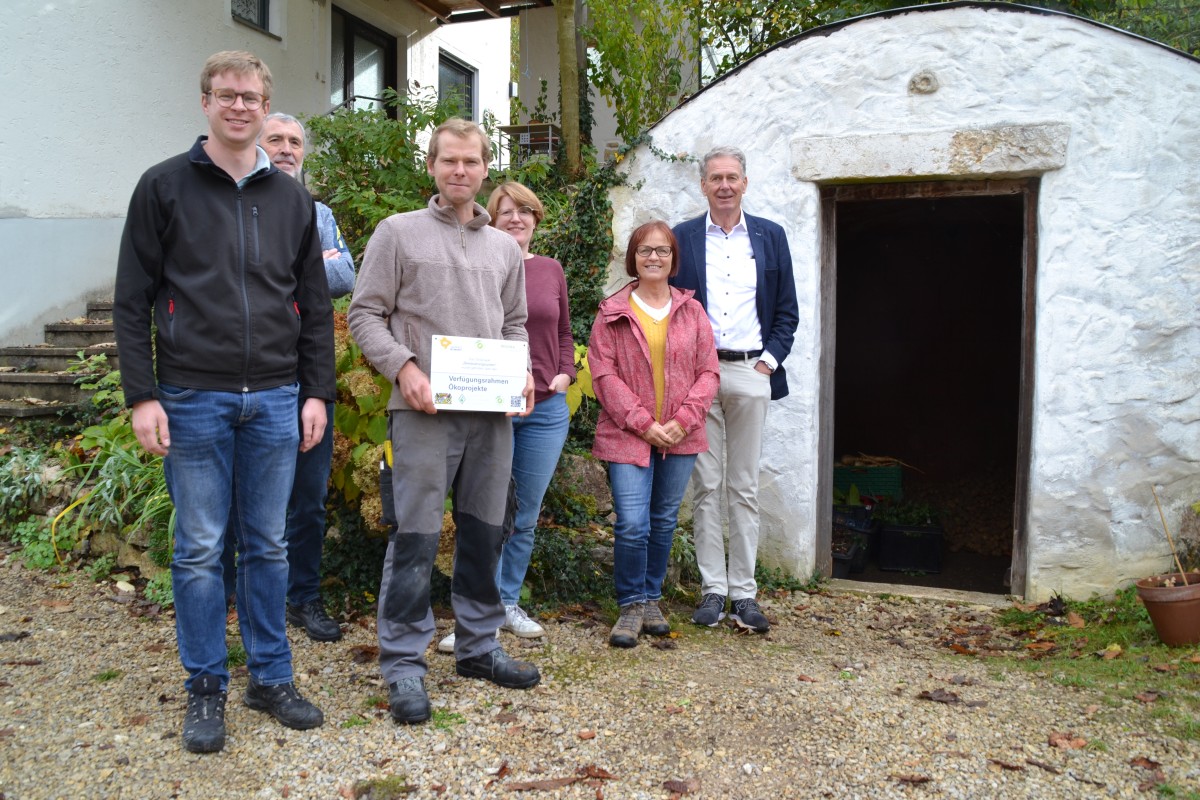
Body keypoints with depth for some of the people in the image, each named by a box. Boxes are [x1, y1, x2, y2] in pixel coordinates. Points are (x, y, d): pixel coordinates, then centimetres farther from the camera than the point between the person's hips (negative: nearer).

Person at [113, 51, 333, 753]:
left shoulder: (292, 199, 11)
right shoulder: (165, 187, 2)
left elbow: (315, 305, 12)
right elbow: (132, 300, 0)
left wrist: (317, 392, 6)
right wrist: (143, 395, -7)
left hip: (275, 401, 3)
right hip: (194, 399, -2)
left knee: (269, 546, 10)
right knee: (200, 550, 4)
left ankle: (272, 678, 22)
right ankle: (206, 689, 18)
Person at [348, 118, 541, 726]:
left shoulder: (505, 247, 18)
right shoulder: (398, 233, 4)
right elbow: (365, 314, 0)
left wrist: (522, 373, 5)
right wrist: (403, 365, -14)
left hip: (492, 410, 5)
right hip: (424, 409, -5)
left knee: (484, 533, 11)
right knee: (416, 537, -5)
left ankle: (478, 646, 26)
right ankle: (403, 664, 5)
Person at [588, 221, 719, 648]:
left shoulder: (692, 312, 9)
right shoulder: (612, 313, 1)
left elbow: (708, 372, 5)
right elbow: (604, 375, -5)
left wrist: (683, 420, -9)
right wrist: (644, 423, -12)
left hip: (680, 436, 3)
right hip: (627, 434, -3)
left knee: (664, 522, 11)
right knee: (632, 524, -9)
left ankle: (651, 599, 27)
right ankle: (631, 605, 9)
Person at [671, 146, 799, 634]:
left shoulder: (770, 237, 10)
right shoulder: (682, 238, 8)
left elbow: (787, 310, 10)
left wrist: (770, 359, -1)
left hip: (750, 374, 1)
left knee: (744, 488, 4)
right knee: (705, 487, 3)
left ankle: (743, 592, 10)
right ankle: (712, 589, 11)